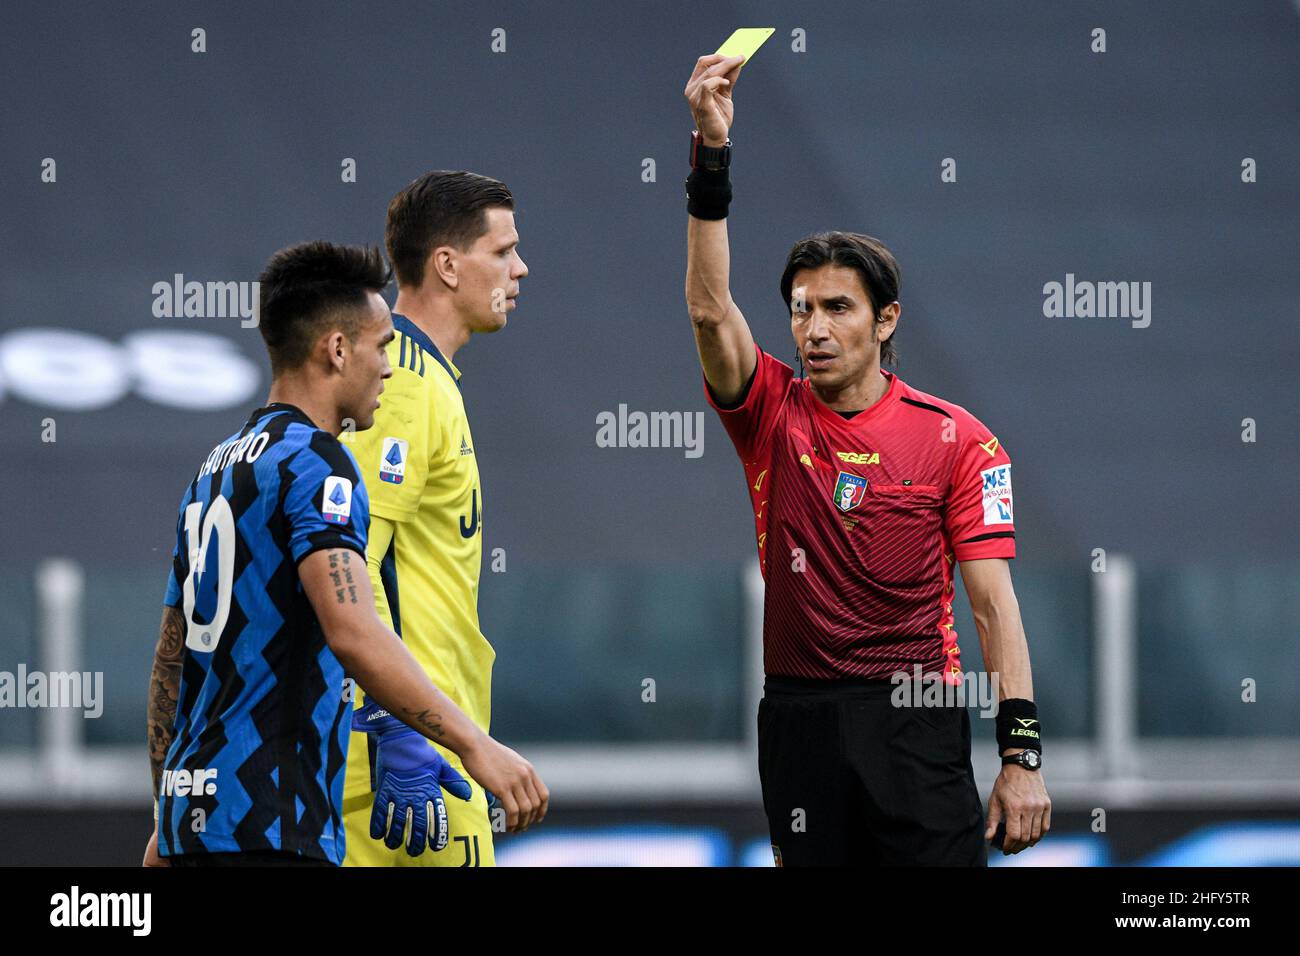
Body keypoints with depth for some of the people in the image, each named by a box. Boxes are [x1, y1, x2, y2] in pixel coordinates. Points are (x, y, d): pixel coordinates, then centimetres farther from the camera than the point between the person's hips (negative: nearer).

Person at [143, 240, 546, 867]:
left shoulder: (215, 469, 18)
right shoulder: (314, 463, -10)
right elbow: (352, 633, -25)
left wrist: (167, 826, 26)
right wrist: (473, 745, -25)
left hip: (196, 807, 9)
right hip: (269, 823, -9)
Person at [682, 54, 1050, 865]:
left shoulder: (958, 439, 0)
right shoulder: (773, 416, 6)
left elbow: (992, 600, -2)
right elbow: (710, 307, -10)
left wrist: (1022, 754, -10)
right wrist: (712, 154, -20)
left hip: (915, 716, -2)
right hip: (799, 721, 2)